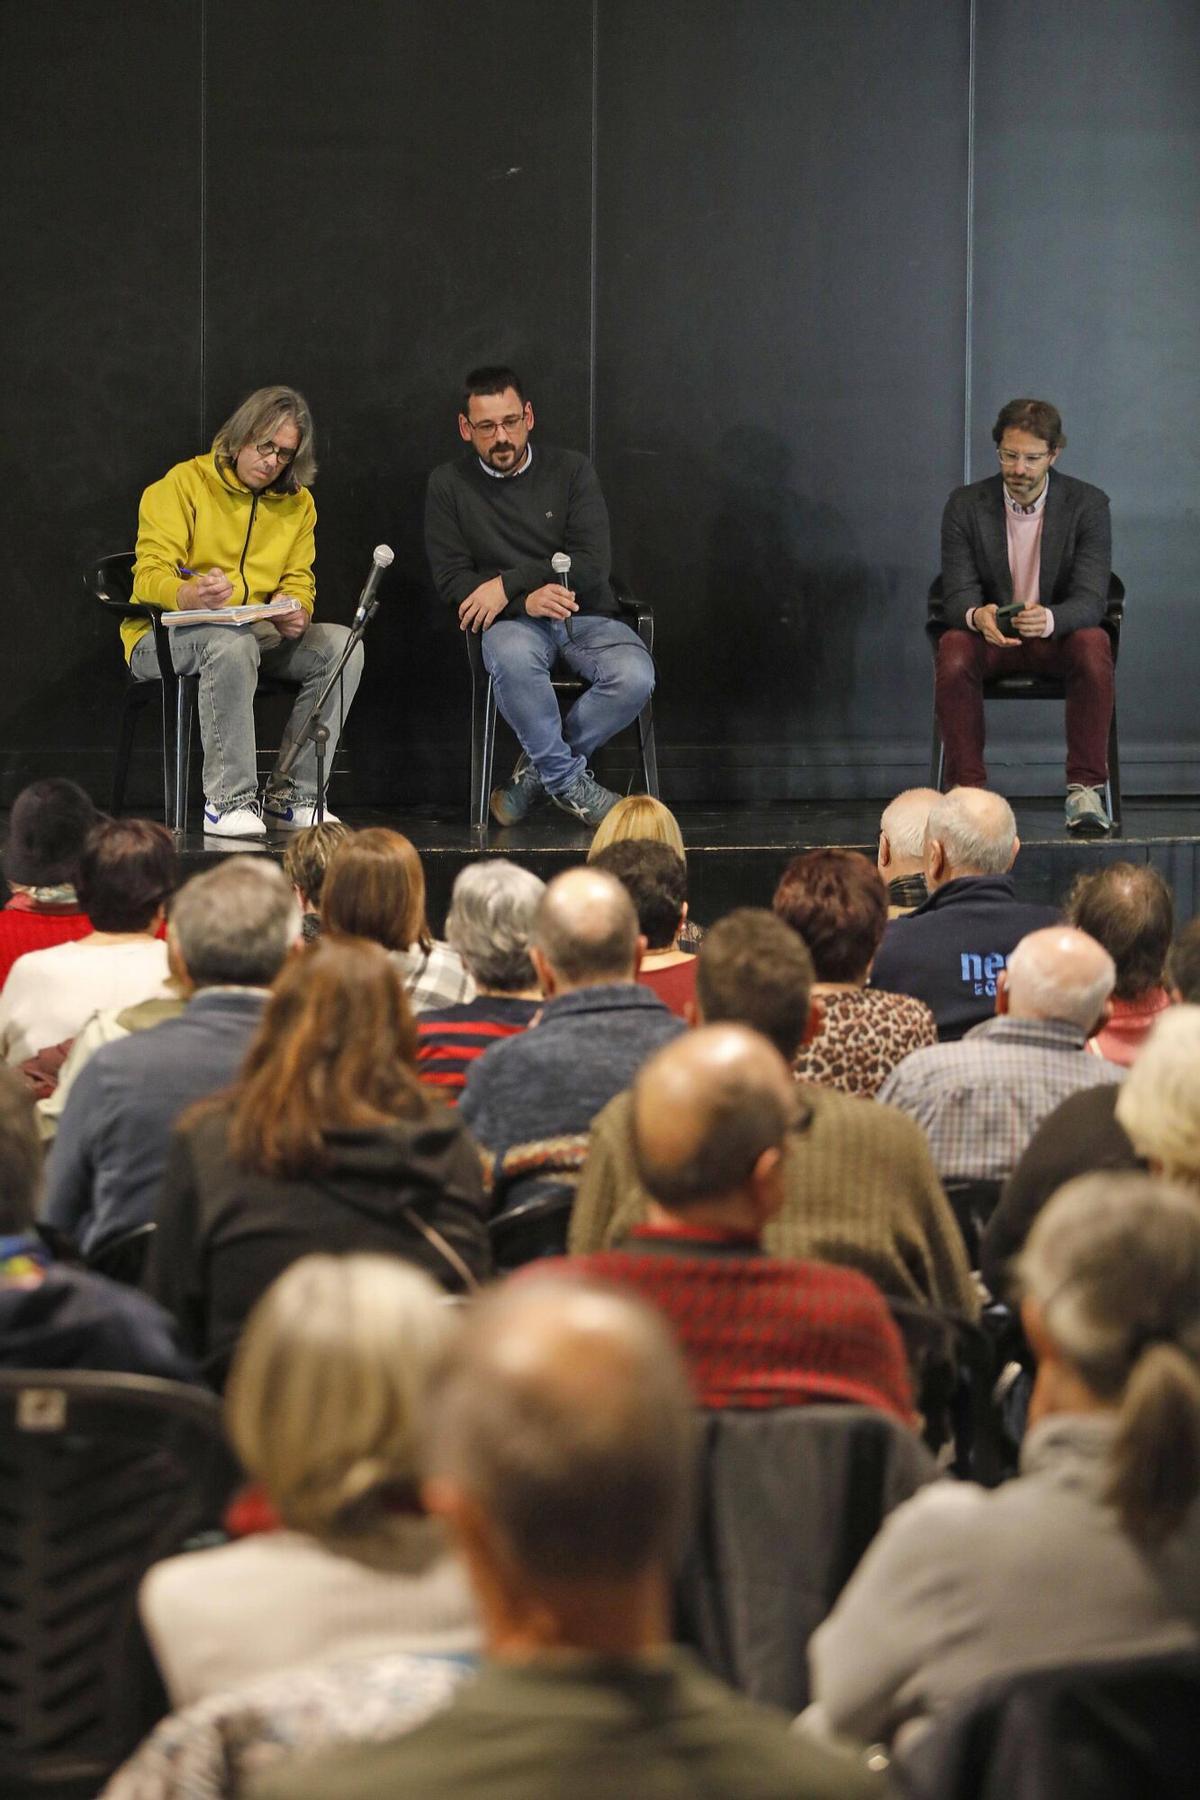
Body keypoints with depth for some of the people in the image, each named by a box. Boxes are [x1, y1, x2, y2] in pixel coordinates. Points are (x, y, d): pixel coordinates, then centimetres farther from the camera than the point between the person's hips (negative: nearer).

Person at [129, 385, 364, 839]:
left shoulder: (297, 503, 11)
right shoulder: (183, 485, -6)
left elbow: (298, 581, 10)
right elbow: (150, 575, -14)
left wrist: (295, 612, -17)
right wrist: (193, 596, -38)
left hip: (256, 632, 5)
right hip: (163, 635, -5)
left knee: (341, 645, -19)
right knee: (232, 641, -39)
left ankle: (290, 797, -17)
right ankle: (228, 799, -36)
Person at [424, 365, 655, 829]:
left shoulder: (571, 470, 5)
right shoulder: (449, 485, 6)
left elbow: (591, 564, -5)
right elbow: (451, 578, -2)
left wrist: (508, 584, -14)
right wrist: (526, 600, -18)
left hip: (585, 616, 1)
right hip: (512, 621, -1)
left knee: (634, 677, -31)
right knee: (513, 658, -39)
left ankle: (540, 767, -11)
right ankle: (570, 782, -22)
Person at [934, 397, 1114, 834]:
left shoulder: (1088, 505, -8)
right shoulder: (965, 505, -5)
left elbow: (1090, 600, -16)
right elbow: (957, 596, -9)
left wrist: (1049, 618, -40)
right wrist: (976, 615, -37)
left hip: (1058, 635, -1)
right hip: (989, 635, 1)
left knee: (1094, 646, -35)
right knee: (953, 649, -33)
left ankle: (1085, 789, -29)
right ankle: (967, 790, -27)